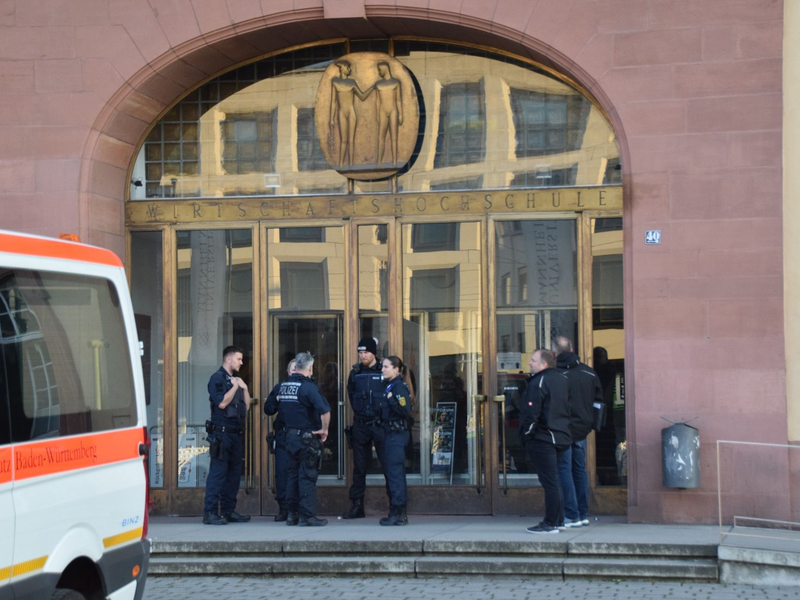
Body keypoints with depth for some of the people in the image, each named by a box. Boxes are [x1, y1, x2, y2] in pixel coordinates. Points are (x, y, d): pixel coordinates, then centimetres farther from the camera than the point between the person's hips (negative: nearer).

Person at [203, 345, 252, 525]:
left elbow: (246, 406, 17)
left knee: (234, 472, 8)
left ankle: (228, 510, 14)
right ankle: (210, 512, -9)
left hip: (236, 433, 8)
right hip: (221, 432, -8)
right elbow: (222, 403, -18)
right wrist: (235, 387, -9)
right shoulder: (217, 379, -5)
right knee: (218, 472, -10)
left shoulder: (236, 380, 20)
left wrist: (245, 387, 4)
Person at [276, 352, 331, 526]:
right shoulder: (308, 386, -16)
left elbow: (280, 411, 14)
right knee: (307, 476, -3)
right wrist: (324, 429, -13)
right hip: (307, 438, -7)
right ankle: (307, 516, -2)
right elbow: (325, 410, -28)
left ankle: (292, 514, 18)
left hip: (290, 435, 7)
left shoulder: (283, 386, 6)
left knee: (292, 474, 14)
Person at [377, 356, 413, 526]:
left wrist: (390, 399, -19)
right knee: (389, 473, 11)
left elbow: (406, 411, -21)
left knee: (395, 473, -9)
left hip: (396, 435, -10)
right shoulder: (387, 385, 15)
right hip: (386, 434, 10)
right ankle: (395, 512, 17)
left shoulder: (399, 387, -11)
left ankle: (399, 513, -8)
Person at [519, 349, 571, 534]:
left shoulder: (538, 383, -15)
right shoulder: (563, 380, 13)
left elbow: (531, 413, -19)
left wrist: (526, 435, -10)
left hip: (543, 439, -9)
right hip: (562, 438, 9)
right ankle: (558, 519, 20)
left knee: (549, 482, -7)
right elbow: (568, 408, 21)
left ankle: (550, 524, -4)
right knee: (553, 480, 17)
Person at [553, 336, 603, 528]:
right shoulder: (589, 373, 5)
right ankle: (583, 514, 18)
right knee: (580, 470, 15)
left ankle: (571, 516, -4)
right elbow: (599, 400, 11)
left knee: (564, 471, -1)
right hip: (582, 429, 6)